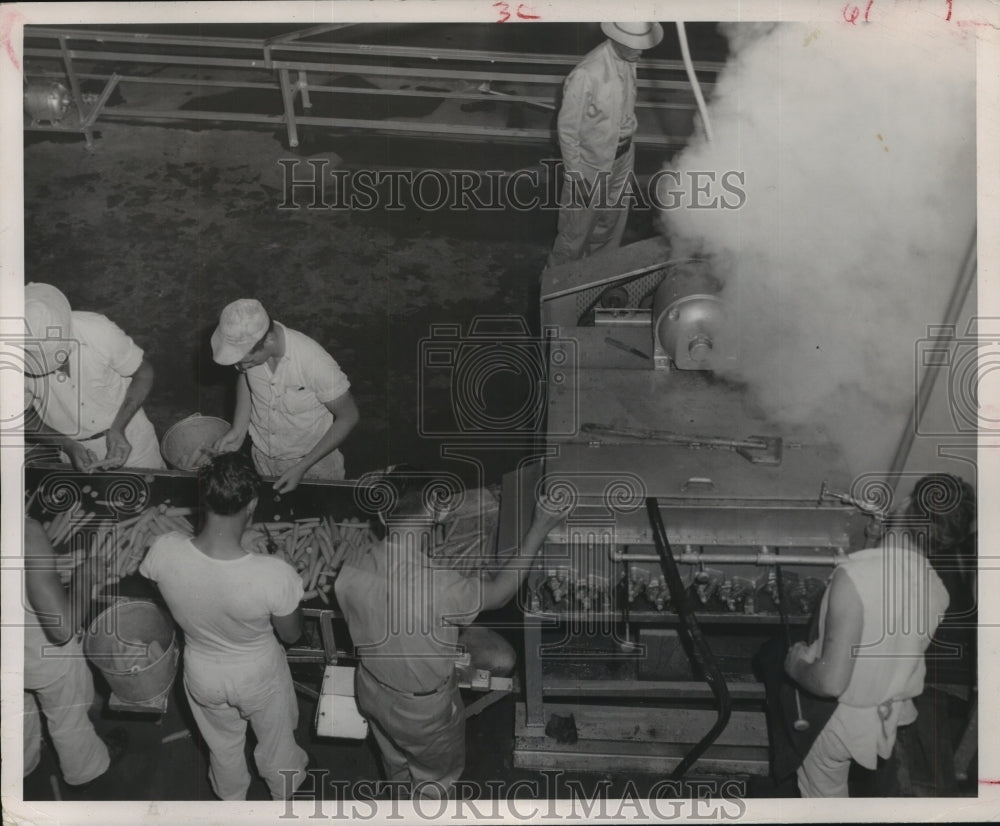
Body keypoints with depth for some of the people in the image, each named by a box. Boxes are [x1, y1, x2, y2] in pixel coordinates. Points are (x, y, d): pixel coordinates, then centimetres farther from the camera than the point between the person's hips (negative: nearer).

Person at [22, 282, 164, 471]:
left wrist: (118, 429, -24)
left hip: (126, 435, 0)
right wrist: (68, 446, -23)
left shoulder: (99, 332, -29)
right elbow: (23, 418, -9)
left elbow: (143, 374, -14)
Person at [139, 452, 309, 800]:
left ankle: (232, 797, 64)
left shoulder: (164, 552, -33)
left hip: (203, 676, 3)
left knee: (222, 744, 35)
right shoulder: (274, 576, -41)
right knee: (275, 740, 32)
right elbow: (291, 635, -20)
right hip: (259, 676, -2)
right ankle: (284, 791, 62)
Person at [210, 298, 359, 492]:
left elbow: (348, 417, -23)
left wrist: (302, 467, -24)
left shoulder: (315, 364, -38)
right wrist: (238, 429, -11)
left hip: (312, 458, -4)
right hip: (262, 454, 4)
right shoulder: (247, 345, -23)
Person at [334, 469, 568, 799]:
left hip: (372, 694, 5)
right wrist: (539, 528, -15)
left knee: (397, 765, 37)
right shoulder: (440, 586, -41)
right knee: (437, 777, 30)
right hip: (424, 713, -5)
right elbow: (498, 592, -20)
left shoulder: (350, 569, -24)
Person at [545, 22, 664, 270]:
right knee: (577, 228, 8)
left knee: (613, 221, 22)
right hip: (591, 163, -7)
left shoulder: (629, 61, -5)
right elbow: (567, 127, -19)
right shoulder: (586, 74, -28)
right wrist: (576, 175, -15)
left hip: (622, 157, 7)